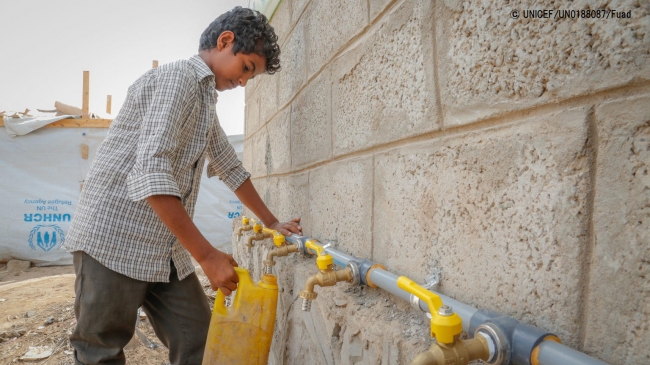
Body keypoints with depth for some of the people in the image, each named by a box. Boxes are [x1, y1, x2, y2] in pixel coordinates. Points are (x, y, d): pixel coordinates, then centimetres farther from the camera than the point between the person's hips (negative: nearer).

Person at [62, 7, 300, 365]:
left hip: (166, 250, 9)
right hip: (115, 239, -8)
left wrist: (272, 223, 21)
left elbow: (231, 169, 21)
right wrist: (206, 255, -24)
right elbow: (150, 173, -25)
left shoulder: (205, 98, 17)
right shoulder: (177, 77, -14)